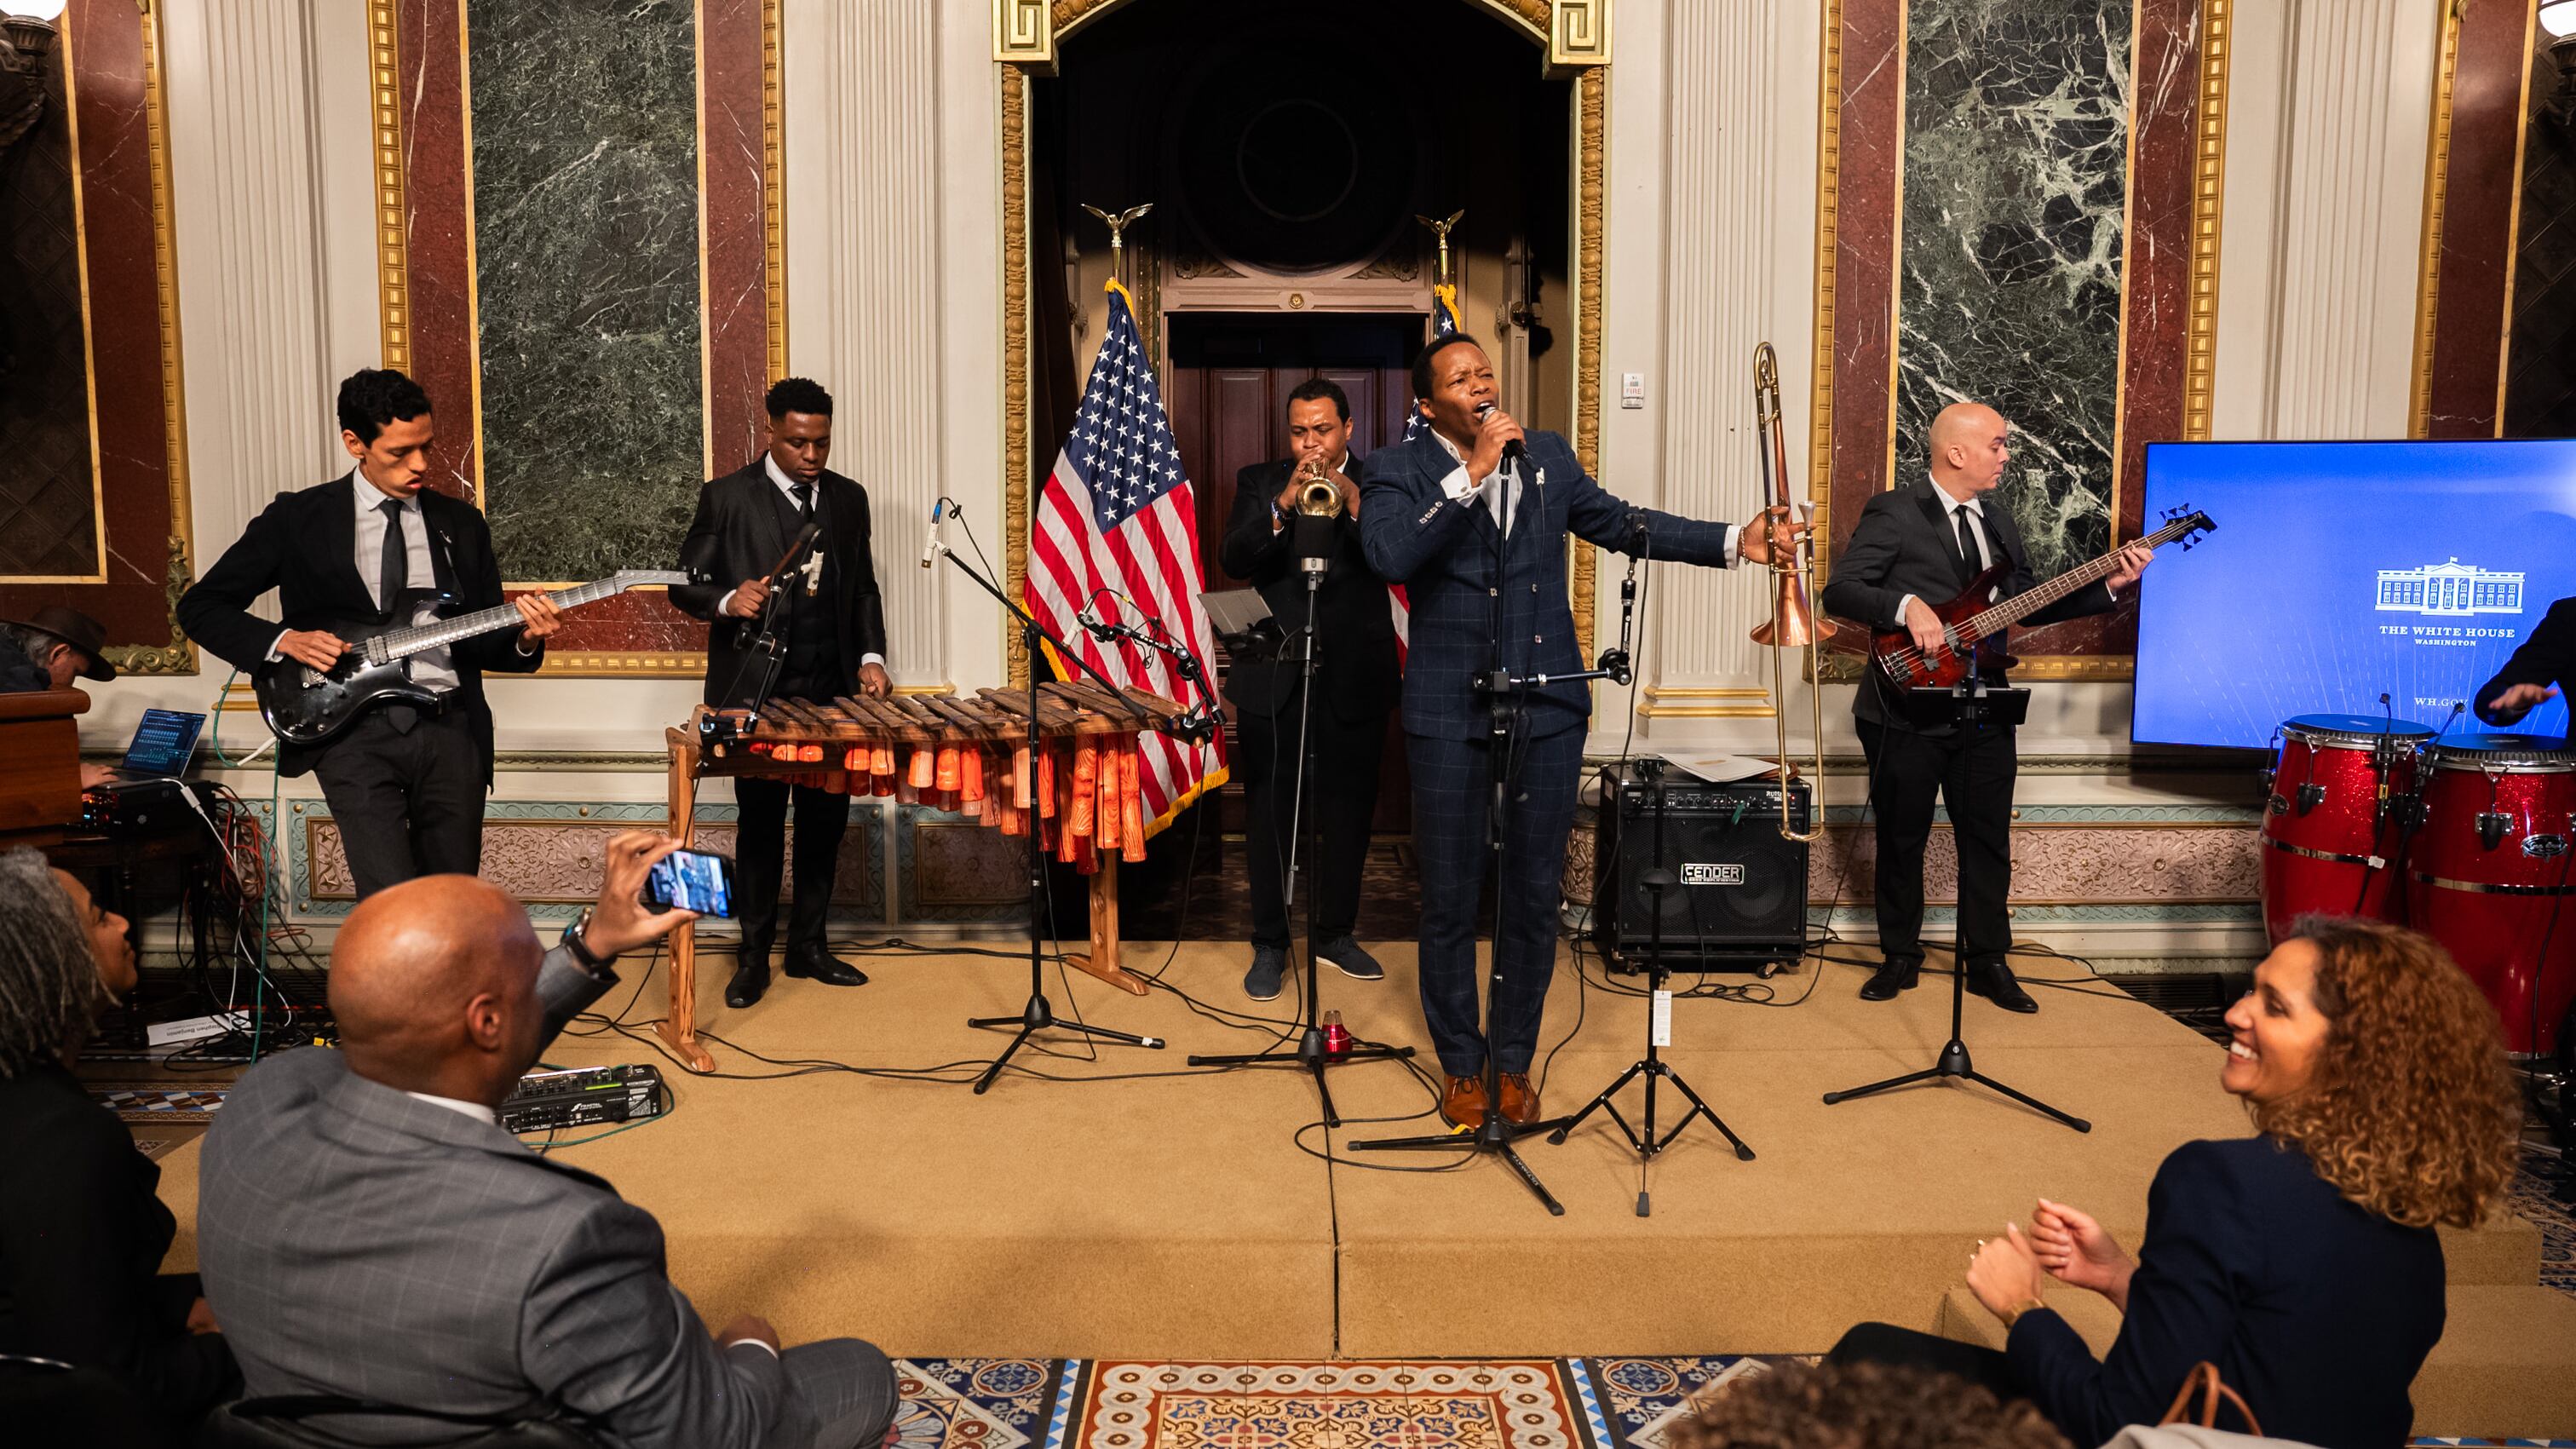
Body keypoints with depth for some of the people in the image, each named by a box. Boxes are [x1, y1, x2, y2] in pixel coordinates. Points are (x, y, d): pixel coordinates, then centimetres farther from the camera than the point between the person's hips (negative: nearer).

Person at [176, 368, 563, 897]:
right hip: (353, 731, -3)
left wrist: (525, 639, -8)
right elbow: (200, 606, 9)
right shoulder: (298, 518, 5)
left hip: (450, 728, 3)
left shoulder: (461, 523, 13)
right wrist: (283, 641, -8)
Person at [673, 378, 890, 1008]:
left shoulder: (849, 498, 9)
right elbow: (685, 581, 0)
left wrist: (870, 658, 2)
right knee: (761, 821, 5)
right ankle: (754, 955, 17)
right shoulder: (726, 497, -2)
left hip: (830, 690, 4)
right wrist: (728, 601, -20)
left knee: (825, 818, 9)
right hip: (756, 690, -4)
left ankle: (808, 945, 23)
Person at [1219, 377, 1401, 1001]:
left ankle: (1337, 933, 26)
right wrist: (1284, 505, -21)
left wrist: (1352, 501, -24)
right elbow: (1233, 559, -8)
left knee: (1348, 812, 9)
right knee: (1269, 814, 4)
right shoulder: (1260, 482, 6)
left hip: (1354, 680, 0)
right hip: (1273, 677, 0)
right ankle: (1270, 944, 15)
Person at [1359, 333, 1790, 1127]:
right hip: (1451, 714, -3)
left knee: (1534, 896, 10)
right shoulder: (1397, 469, -3)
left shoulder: (1548, 456, 10)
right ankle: (1462, 1067, 23)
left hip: (1549, 708, 4)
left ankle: (1514, 1062, 26)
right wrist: (1472, 473, -22)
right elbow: (1389, 555, -21)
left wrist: (1735, 542, 9)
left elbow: (1619, 523, 16)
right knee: (1450, 901, 5)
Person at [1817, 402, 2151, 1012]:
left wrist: (2109, 586, 7)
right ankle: (1900, 957, 21)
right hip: (1907, 710, -5)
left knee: (1988, 840, 9)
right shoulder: (1893, 514, -8)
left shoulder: (1998, 519, 14)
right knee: (1902, 841, 6)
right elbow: (1840, 589, -15)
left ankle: (1987, 961, 22)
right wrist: (1906, 606, -28)